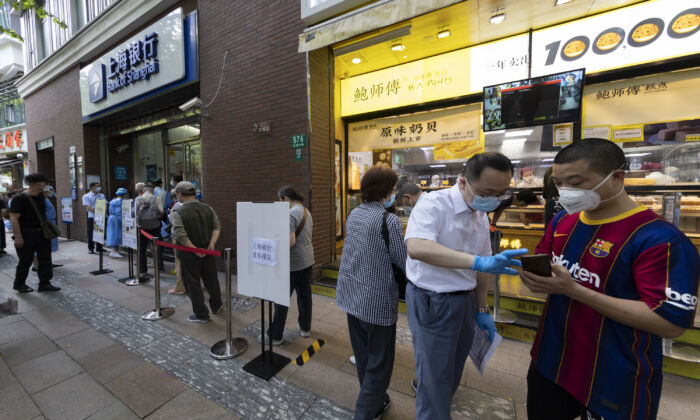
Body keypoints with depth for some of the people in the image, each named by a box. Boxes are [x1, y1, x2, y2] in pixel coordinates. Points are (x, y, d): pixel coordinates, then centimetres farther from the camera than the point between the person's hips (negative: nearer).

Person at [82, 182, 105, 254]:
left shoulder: (101, 195, 14)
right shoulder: (86, 196, 2)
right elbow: (88, 207, -8)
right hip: (92, 217, -3)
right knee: (91, 233, 1)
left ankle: (99, 248, 19)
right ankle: (90, 249, 13)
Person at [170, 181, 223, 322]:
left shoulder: (178, 212, -14)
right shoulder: (208, 208, 0)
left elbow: (180, 236, -22)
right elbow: (217, 227, -4)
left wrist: (194, 250, -17)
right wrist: (212, 244, -8)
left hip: (188, 254, -5)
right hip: (207, 252, 5)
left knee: (192, 283, 9)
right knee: (211, 280, 18)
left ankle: (201, 314, 19)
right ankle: (216, 306, 34)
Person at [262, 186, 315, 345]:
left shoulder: (290, 214, -19)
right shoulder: (306, 212, 9)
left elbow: (291, 241, -26)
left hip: (293, 263, -8)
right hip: (308, 260, 9)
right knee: (305, 294, 18)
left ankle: (275, 335, 18)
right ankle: (305, 327, 32)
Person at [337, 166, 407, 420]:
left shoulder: (354, 214, 3)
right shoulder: (389, 220, -20)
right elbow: (403, 262, -12)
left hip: (351, 295, 8)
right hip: (377, 301, -8)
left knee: (363, 357, 24)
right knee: (378, 363, 12)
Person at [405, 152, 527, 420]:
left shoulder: (481, 215, 5)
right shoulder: (434, 205, -20)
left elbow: (482, 265, 13)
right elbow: (416, 247, -38)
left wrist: (482, 310, 14)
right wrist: (478, 262, -41)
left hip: (465, 300, 8)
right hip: (431, 302, -8)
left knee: (453, 370, 25)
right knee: (435, 378, 7)